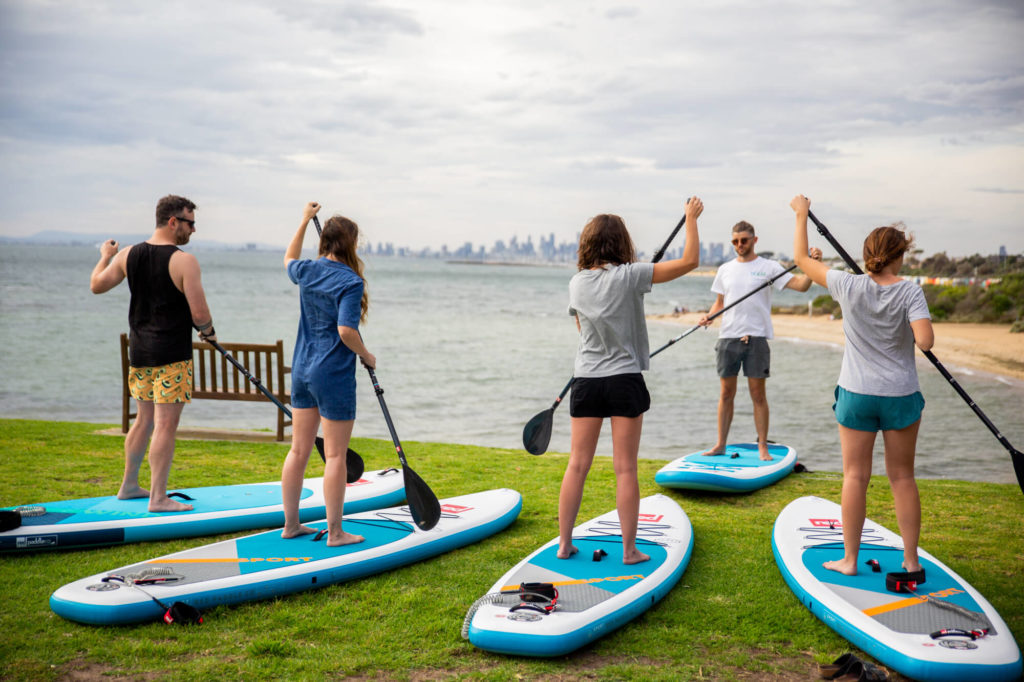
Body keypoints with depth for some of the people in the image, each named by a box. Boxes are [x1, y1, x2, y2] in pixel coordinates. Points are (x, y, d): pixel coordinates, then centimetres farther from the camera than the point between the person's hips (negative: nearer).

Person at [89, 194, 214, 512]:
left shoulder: (128, 255, 5)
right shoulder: (184, 261, -15)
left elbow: (96, 285, 17)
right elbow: (199, 313, -18)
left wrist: (105, 257, 35)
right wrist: (209, 332, 4)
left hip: (139, 352, 7)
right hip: (172, 355, -7)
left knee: (145, 419, 21)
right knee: (166, 424, -3)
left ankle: (129, 485, 32)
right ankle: (158, 498, 0)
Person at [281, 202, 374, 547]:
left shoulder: (307, 271, 5)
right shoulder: (351, 282, -16)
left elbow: (289, 260, 29)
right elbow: (346, 330, -24)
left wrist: (305, 220, 36)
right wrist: (366, 356, -6)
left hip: (302, 370, 7)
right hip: (334, 375, -7)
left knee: (298, 450, 13)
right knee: (335, 455, 1)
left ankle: (290, 524, 22)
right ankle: (335, 532, 7)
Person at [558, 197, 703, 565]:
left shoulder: (577, 283, 4)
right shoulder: (630, 276, -9)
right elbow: (690, 260, -8)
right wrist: (691, 218, 4)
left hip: (586, 381, 4)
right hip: (624, 380, -4)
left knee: (577, 465, 9)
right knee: (625, 468, 2)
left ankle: (564, 544, 14)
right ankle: (629, 549, 8)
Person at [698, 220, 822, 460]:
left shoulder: (768, 267, 0)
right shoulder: (725, 269, 13)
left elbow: (800, 285, -8)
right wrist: (709, 315, -1)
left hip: (756, 337, -3)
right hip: (728, 336, 3)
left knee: (758, 394, -1)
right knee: (726, 393, 8)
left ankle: (763, 447, 7)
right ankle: (720, 444, 16)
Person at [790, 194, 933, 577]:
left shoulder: (849, 287, -7)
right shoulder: (910, 292, -11)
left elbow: (802, 259, 3)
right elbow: (925, 341, -23)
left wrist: (802, 215, 15)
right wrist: (919, 329, 1)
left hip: (856, 395, 0)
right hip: (901, 396, 0)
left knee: (856, 476, 7)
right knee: (902, 476, 11)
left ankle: (849, 559, 13)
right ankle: (911, 560, 17)